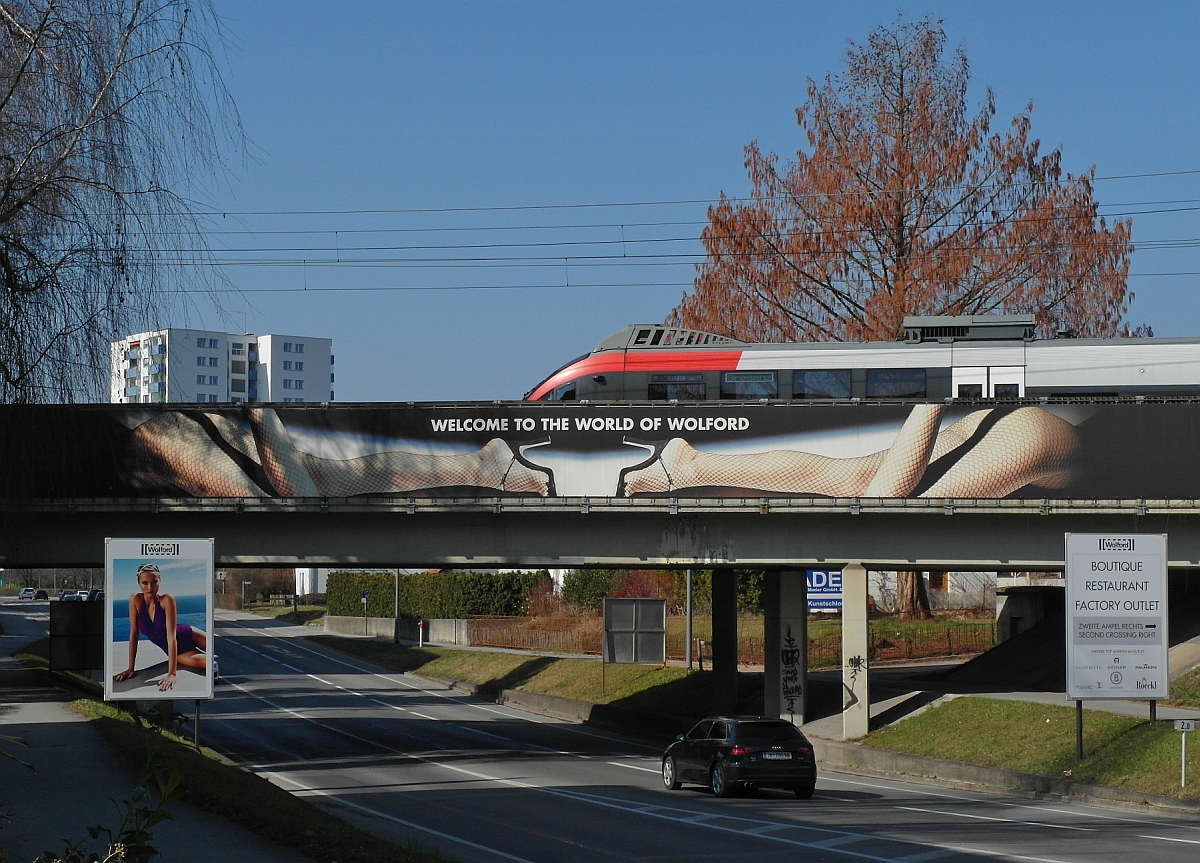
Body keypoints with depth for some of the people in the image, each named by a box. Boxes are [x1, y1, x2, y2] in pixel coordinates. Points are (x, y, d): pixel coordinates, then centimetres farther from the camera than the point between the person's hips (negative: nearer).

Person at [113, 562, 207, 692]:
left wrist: (172, 674, -41)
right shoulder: (135, 600, -19)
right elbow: (134, 635, -14)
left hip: (188, 635, -2)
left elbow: (171, 636, -34)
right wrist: (130, 669, -16)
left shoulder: (167, 600, -29)